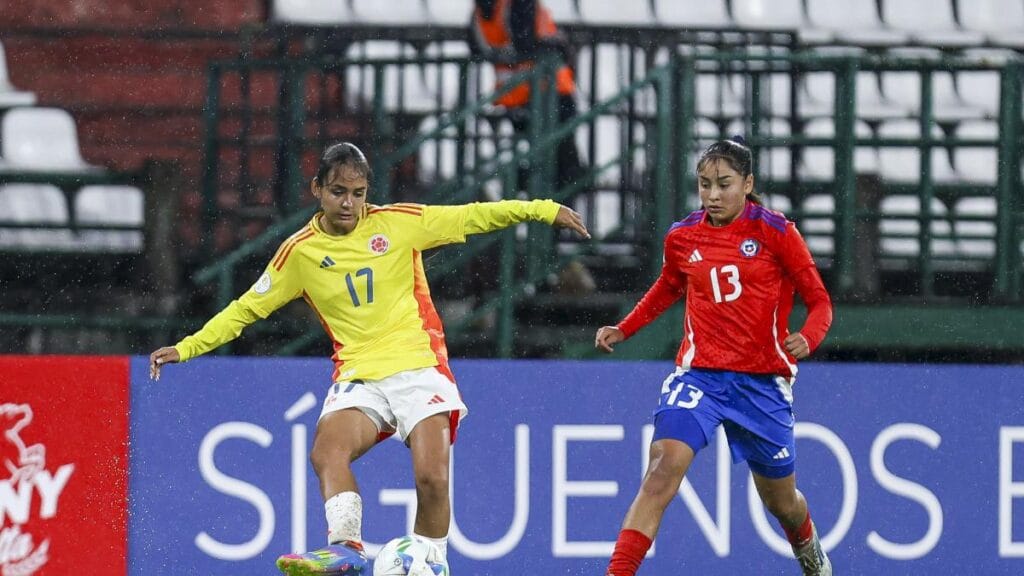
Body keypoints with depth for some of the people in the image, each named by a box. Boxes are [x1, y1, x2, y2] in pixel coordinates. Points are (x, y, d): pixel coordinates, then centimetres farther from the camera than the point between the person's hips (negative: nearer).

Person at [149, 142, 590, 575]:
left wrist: (543, 210, 6)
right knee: (327, 450, -30)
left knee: (431, 477, -18)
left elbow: (472, 217, 10)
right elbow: (246, 308, 14)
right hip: (358, 377, 1)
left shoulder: (397, 222, 2)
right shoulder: (300, 252, 5)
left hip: (420, 367, -1)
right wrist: (187, 348, 9)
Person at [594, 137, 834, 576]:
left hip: (762, 382, -1)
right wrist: (623, 329, 14)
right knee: (662, 469, -24)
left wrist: (807, 338, -24)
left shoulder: (775, 232, -6)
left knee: (781, 501, 15)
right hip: (699, 373, 1)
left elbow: (819, 300, -3)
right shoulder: (681, 238, 3)